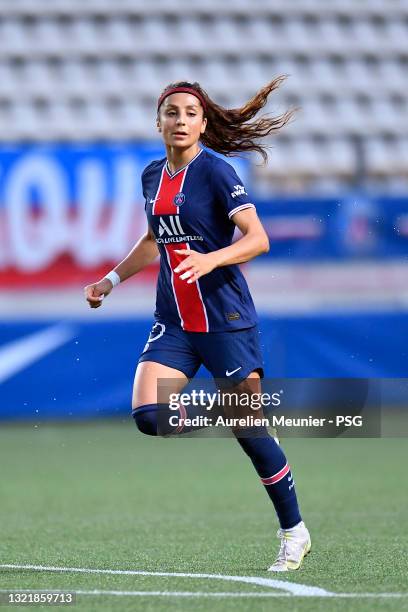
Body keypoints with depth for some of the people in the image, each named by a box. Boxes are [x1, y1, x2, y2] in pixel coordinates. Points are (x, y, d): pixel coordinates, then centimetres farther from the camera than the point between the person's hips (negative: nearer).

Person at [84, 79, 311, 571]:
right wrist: (111, 280, 25)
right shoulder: (152, 176, 9)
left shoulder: (215, 172, -10)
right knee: (149, 414, -15)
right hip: (174, 321, 6)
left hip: (226, 318, -6)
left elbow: (257, 239, -19)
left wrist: (212, 259, -35)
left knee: (248, 430, -3)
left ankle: (294, 532, 14)